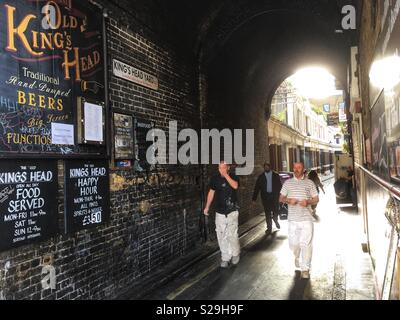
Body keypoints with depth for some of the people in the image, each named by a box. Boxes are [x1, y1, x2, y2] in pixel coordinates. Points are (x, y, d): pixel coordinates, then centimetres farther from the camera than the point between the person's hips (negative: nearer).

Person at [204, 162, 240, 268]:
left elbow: (235, 186, -24)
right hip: (220, 212, 2)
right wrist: (207, 207, 8)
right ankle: (225, 258, 13)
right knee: (221, 236, 2)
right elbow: (211, 192, 11)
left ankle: (235, 254, 16)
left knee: (232, 235, -6)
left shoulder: (233, 177, -3)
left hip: (232, 211, -2)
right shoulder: (215, 179, 3)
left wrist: (226, 175, -22)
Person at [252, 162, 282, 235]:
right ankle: (269, 228, 9)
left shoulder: (276, 176, 7)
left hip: (274, 196, 0)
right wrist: (254, 198, -2)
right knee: (267, 213, 0)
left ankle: (275, 221, 37)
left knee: (276, 211, 4)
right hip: (265, 197, 0)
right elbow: (257, 188, 4)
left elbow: (280, 186, 7)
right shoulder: (261, 177, 6)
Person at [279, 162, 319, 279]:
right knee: (293, 243, 6)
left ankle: (305, 269, 5)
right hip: (292, 219, 1)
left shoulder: (309, 183, 6)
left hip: (306, 218, -1)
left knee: (306, 244, -5)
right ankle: (297, 257, 39)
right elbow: (281, 198, 11)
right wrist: (288, 200, -11)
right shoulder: (288, 183, 8)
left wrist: (307, 202, -13)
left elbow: (316, 199, 8)